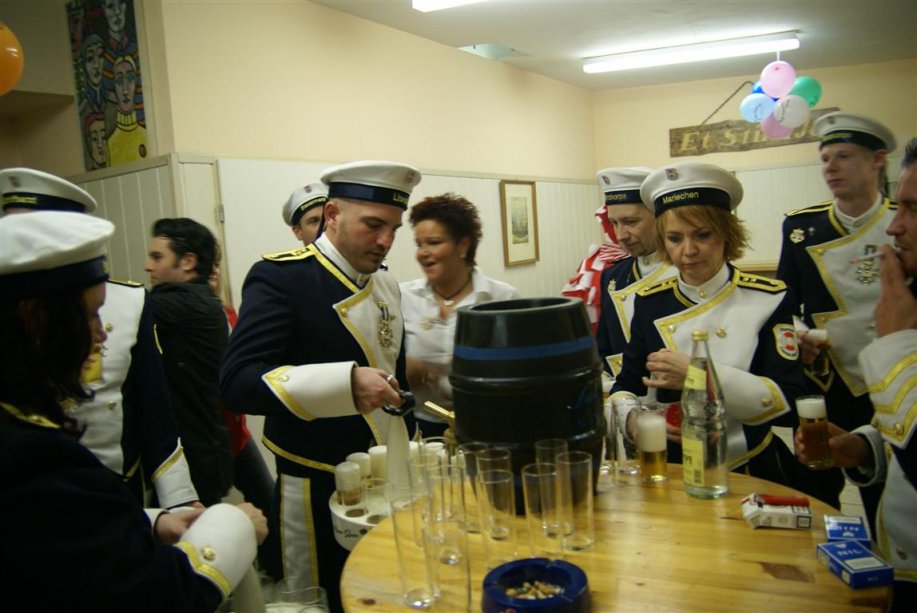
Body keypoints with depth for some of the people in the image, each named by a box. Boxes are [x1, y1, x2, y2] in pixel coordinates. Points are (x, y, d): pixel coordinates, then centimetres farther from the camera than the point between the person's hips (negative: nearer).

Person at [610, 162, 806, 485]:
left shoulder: (768, 299, -2)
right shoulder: (650, 301, 3)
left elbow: (788, 402, -11)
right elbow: (626, 386, 9)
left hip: (752, 473, 1)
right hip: (670, 470, 0)